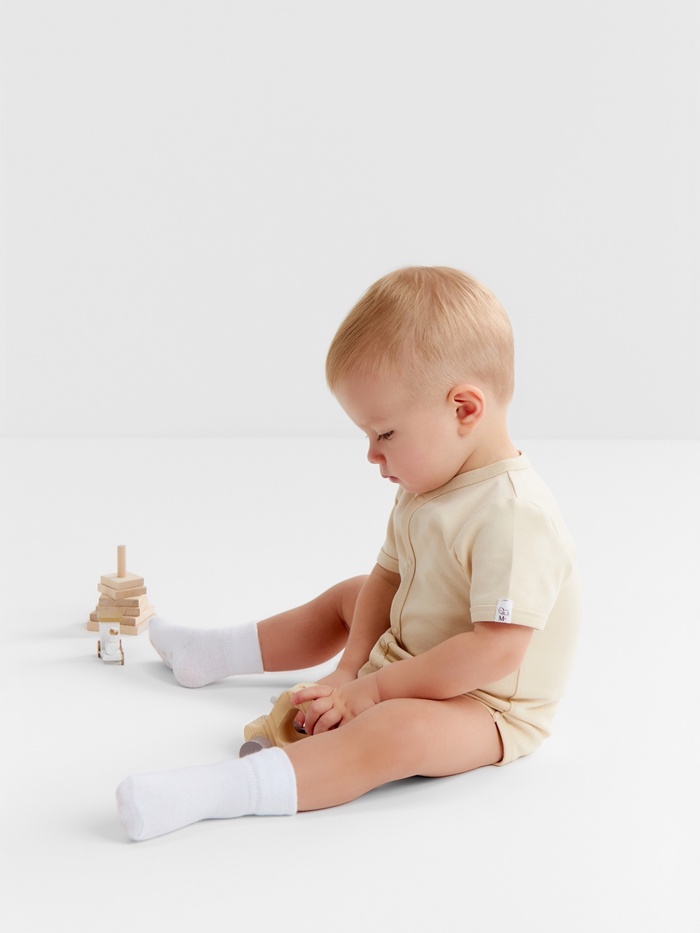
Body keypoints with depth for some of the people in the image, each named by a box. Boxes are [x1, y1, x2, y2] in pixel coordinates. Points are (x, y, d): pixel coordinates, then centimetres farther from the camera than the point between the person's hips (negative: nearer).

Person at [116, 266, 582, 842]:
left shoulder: (513, 514, -32)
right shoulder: (428, 486, -1)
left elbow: (497, 650, -35)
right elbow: (386, 576, 5)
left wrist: (372, 689, -29)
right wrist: (351, 669, -9)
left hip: (485, 710, -10)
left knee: (396, 729, -39)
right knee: (347, 597, 25)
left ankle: (205, 794, -48)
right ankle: (209, 654, 43)